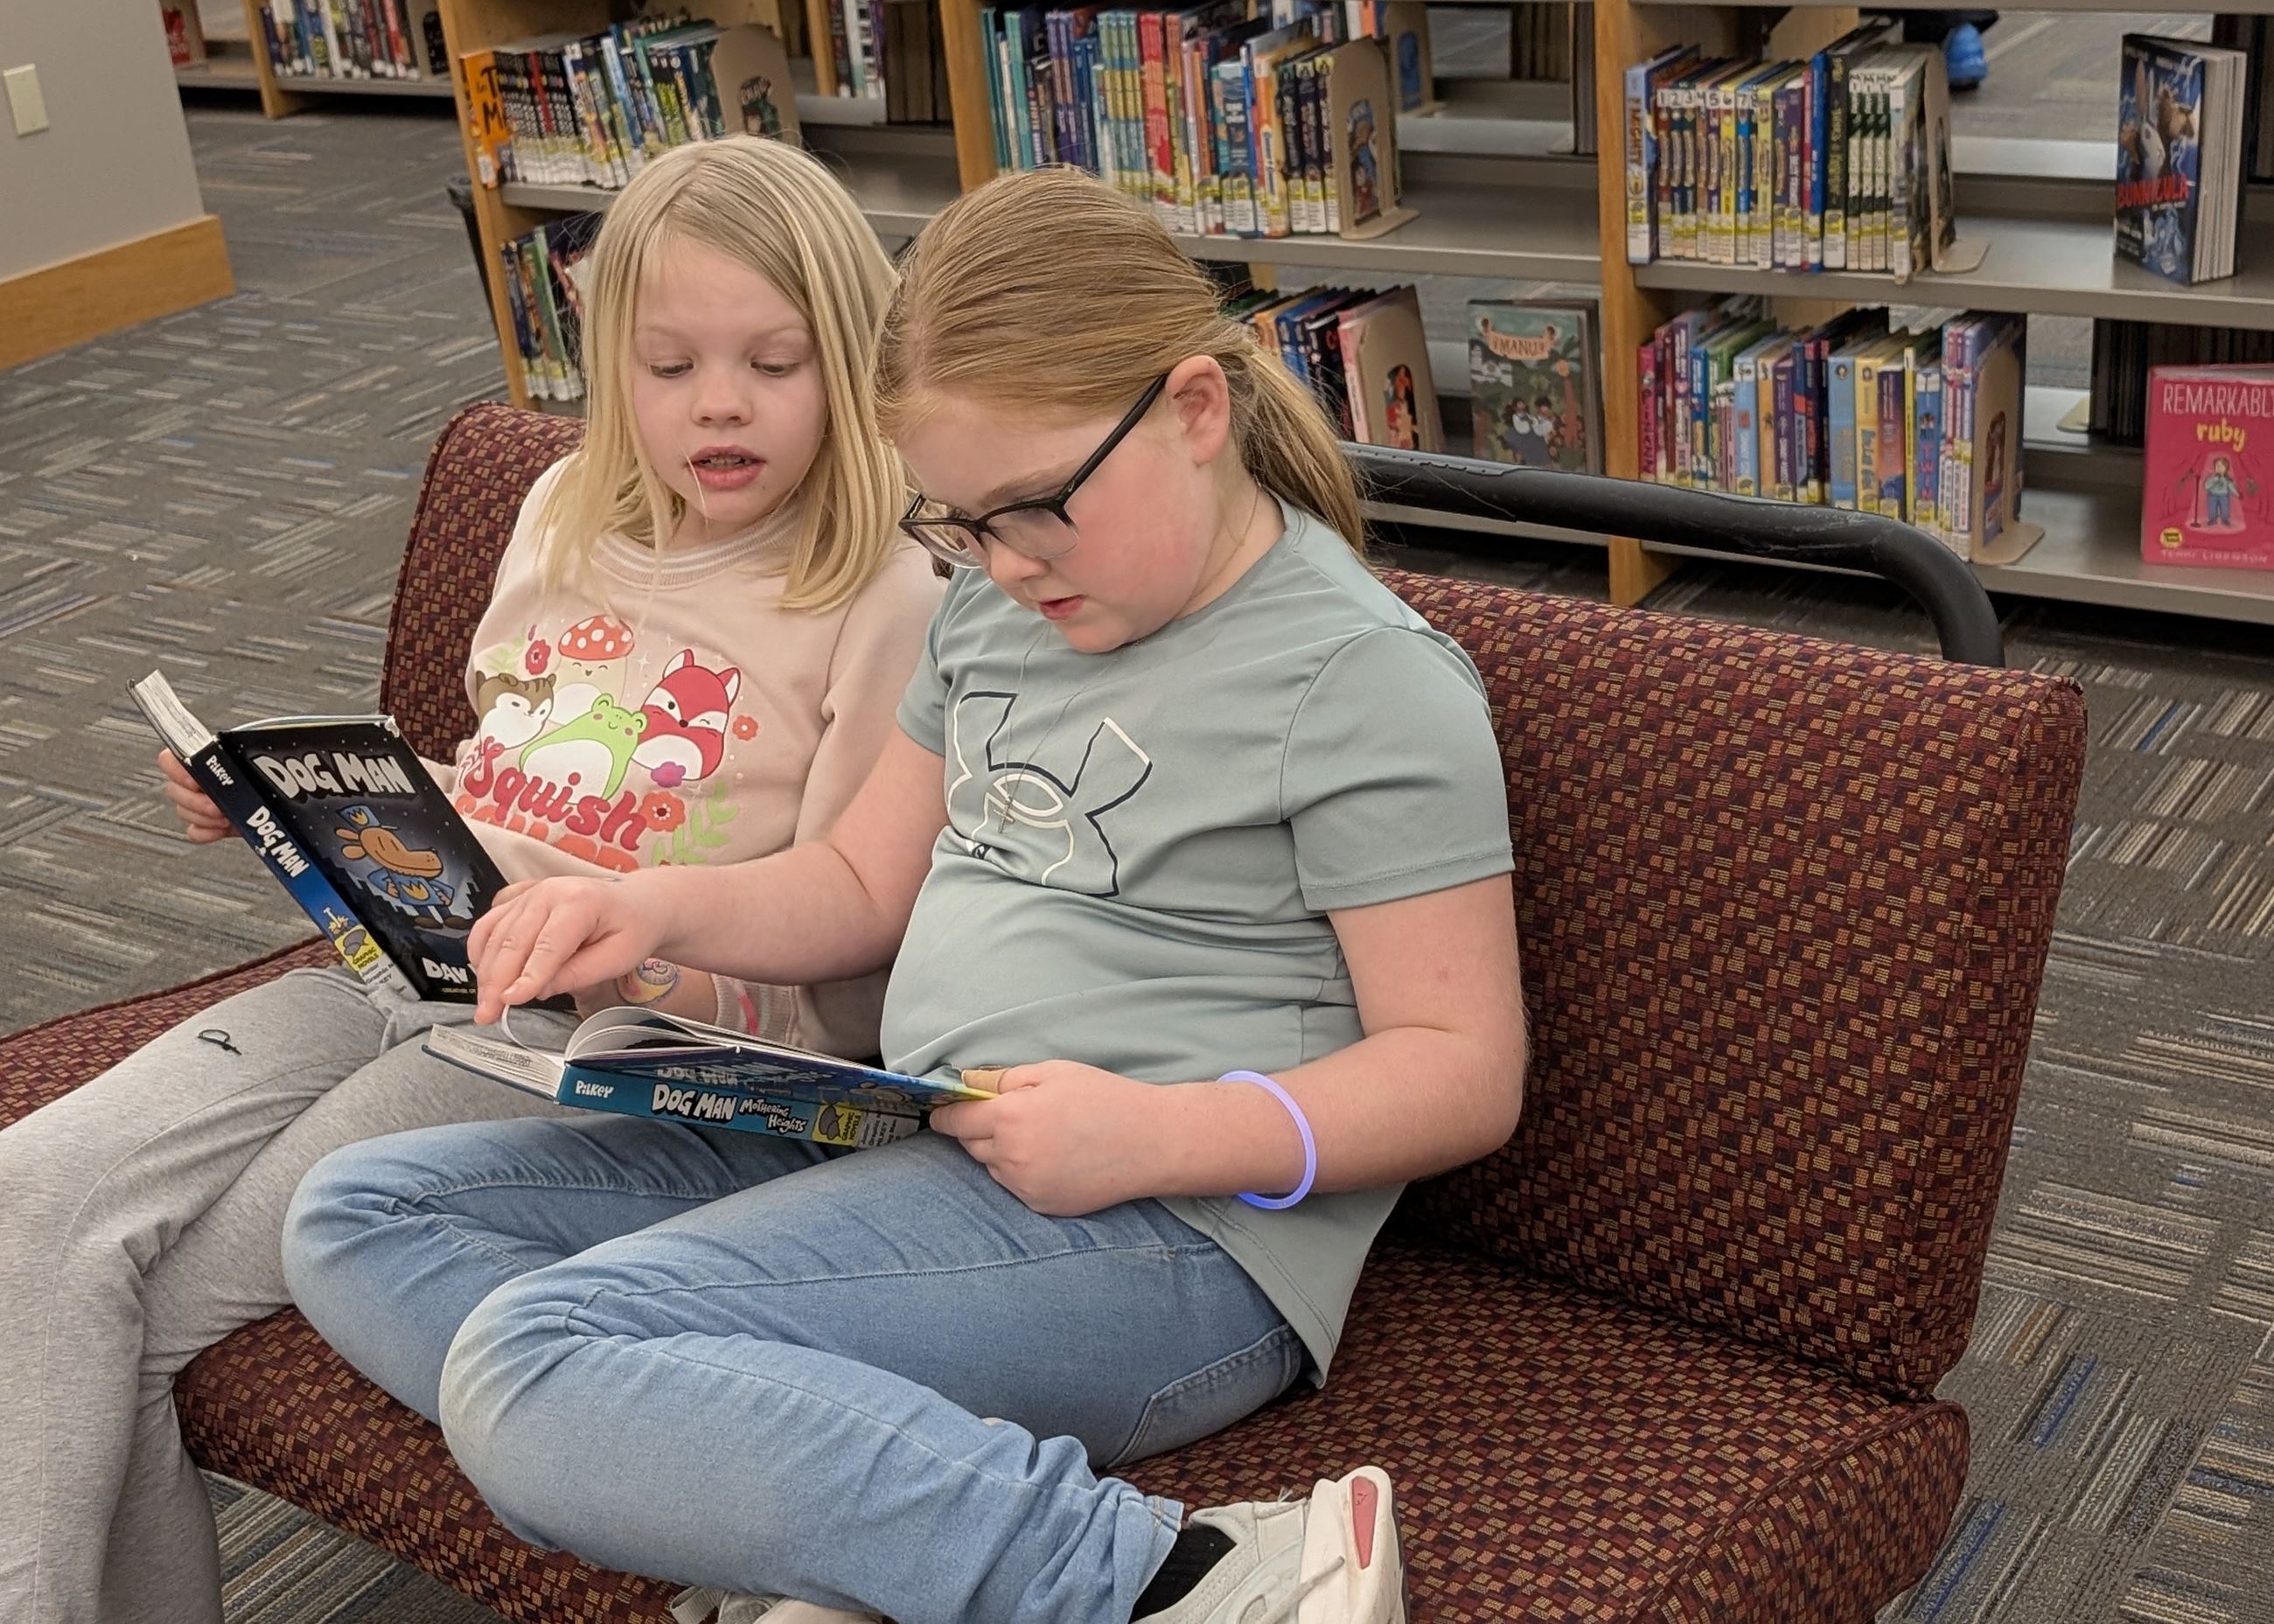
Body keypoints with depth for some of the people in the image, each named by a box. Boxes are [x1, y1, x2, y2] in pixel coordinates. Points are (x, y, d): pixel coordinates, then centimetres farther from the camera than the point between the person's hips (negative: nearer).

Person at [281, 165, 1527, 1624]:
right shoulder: (1001, 605, 15)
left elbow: (1466, 1071, -11)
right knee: (359, 1220, 5)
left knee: (532, 1363, -27)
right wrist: (659, 909, 4)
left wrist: (1161, 1132, -25)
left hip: (1174, 1230, -10)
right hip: (908, 1162, 10)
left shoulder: (1370, 677, -10)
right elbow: (865, 887, 24)